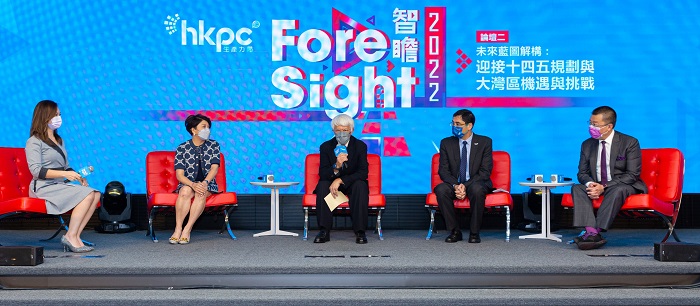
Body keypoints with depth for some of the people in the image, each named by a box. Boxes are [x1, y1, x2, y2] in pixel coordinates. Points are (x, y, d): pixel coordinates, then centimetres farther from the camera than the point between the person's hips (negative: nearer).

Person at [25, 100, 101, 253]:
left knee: (96, 194, -17)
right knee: (87, 195, -26)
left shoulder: (59, 141, 23)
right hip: (44, 187, -7)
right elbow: (36, 171, -14)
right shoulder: (34, 142, -3)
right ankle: (70, 237, -23)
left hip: (61, 185, 8)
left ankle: (75, 236, -22)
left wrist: (77, 177, 2)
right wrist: (64, 174, -23)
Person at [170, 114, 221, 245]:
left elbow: (214, 168, -5)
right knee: (185, 191, -35)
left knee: (201, 193, -34)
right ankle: (178, 229, -34)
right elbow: (179, 175, -8)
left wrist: (204, 183, -24)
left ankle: (187, 230, -35)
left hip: (208, 184, 0)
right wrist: (193, 185, -27)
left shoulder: (214, 145, 5)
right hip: (188, 183, 0)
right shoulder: (182, 148, 0)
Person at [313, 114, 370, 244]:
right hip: (332, 183, 1)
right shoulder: (326, 147, -5)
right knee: (323, 185, -30)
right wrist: (336, 166, -36)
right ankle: (324, 231, -29)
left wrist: (340, 180, -31)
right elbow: (322, 174, -14)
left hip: (352, 184, -1)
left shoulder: (360, 146, -8)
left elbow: (363, 172, -19)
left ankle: (360, 231, -29)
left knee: (360, 185, -33)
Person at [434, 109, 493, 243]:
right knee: (440, 189, -31)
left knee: (477, 189, -38)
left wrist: (466, 186, -22)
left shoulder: (484, 142, -3)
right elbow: (443, 170, -2)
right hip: (454, 184, 2)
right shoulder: (446, 143, 3)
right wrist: (455, 185, -22)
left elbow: (485, 171, -9)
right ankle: (455, 231, -18)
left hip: (476, 183, -2)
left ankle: (474, 233, -21)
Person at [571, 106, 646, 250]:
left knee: (618, 190, -38)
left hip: (624, 186, -4)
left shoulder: (630, 143, -7)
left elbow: (632, 175, -14)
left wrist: (604, 187, -24)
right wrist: (590, 184, -18)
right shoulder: (587, 145, 7)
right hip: (597, 187, 4)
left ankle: (597, 230, -43)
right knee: (577, 188, -24)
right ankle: (591, 232, -42)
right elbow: (582, 173, 8)